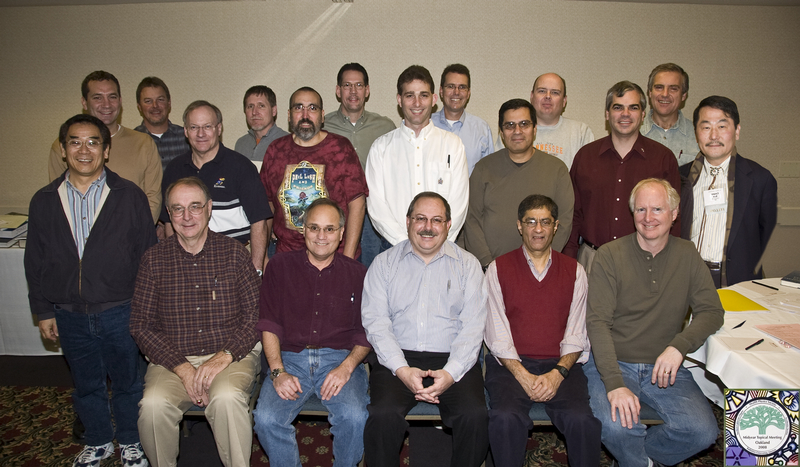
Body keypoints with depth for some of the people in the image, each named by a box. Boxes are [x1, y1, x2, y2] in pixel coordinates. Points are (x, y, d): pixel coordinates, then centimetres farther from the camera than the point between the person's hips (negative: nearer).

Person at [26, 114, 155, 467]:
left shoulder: (130, 196, -6)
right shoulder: (44, 201, 2)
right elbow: (35, 261, 9)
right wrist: (43, 311, 7)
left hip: (120, 313, -2)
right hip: (69, 316, 3)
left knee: (127, 382, 12)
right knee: (86, 385, 19)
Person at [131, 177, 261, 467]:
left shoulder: (234, 253, 2)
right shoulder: (154, 259, 5)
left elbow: (257, 313, -1)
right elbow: (141, 325, 2)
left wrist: (225, 355, -15)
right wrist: (181, 368, -10)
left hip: (231, 356, -1)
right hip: (172, 359, 2)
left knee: (227, 398, -32)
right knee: (153, 404, -26)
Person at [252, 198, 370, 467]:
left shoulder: (357, 274, 9)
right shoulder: (280, 267, 11)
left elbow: (367, 332, 7)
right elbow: (268, 324, 5)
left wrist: (346, 367, -10)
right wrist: (278, 372, -8)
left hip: (339, 358, 0)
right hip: (290, 358, 1)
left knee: (354, 417, -27)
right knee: (266, 419, -25)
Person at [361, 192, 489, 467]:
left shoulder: (467, 265, 9)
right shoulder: (384, 264, 9)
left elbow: (473, 326, 1)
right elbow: (376, 322, 0)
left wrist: (450, 373, -14)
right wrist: (403, 370, -14)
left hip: (452, 360, 1)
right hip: (398, 358, 0)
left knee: (475, 416, -25)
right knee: (383, 415, -27)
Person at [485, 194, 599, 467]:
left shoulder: (574, 271, 11)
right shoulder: (499, 269, 6)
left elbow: (576, 335, 6)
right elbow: (497, 335, 0)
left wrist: (558, 373, -11)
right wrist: (523, 376, -13)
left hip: (560, 364, 1)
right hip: (511, 363, -1)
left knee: (582, 420, -26)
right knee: (505, 418, -28)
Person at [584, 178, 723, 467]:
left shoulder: (687, 255, 5)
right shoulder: (610, 255, -7)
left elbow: (711, 311, 2)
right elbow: (597, 322, -13)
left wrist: (679, 346, -19)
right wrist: (614, 383, -25)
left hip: (664, 366, 4)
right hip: (612, 362, -3)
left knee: (703, 432, -18)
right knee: (616, 427, -28)